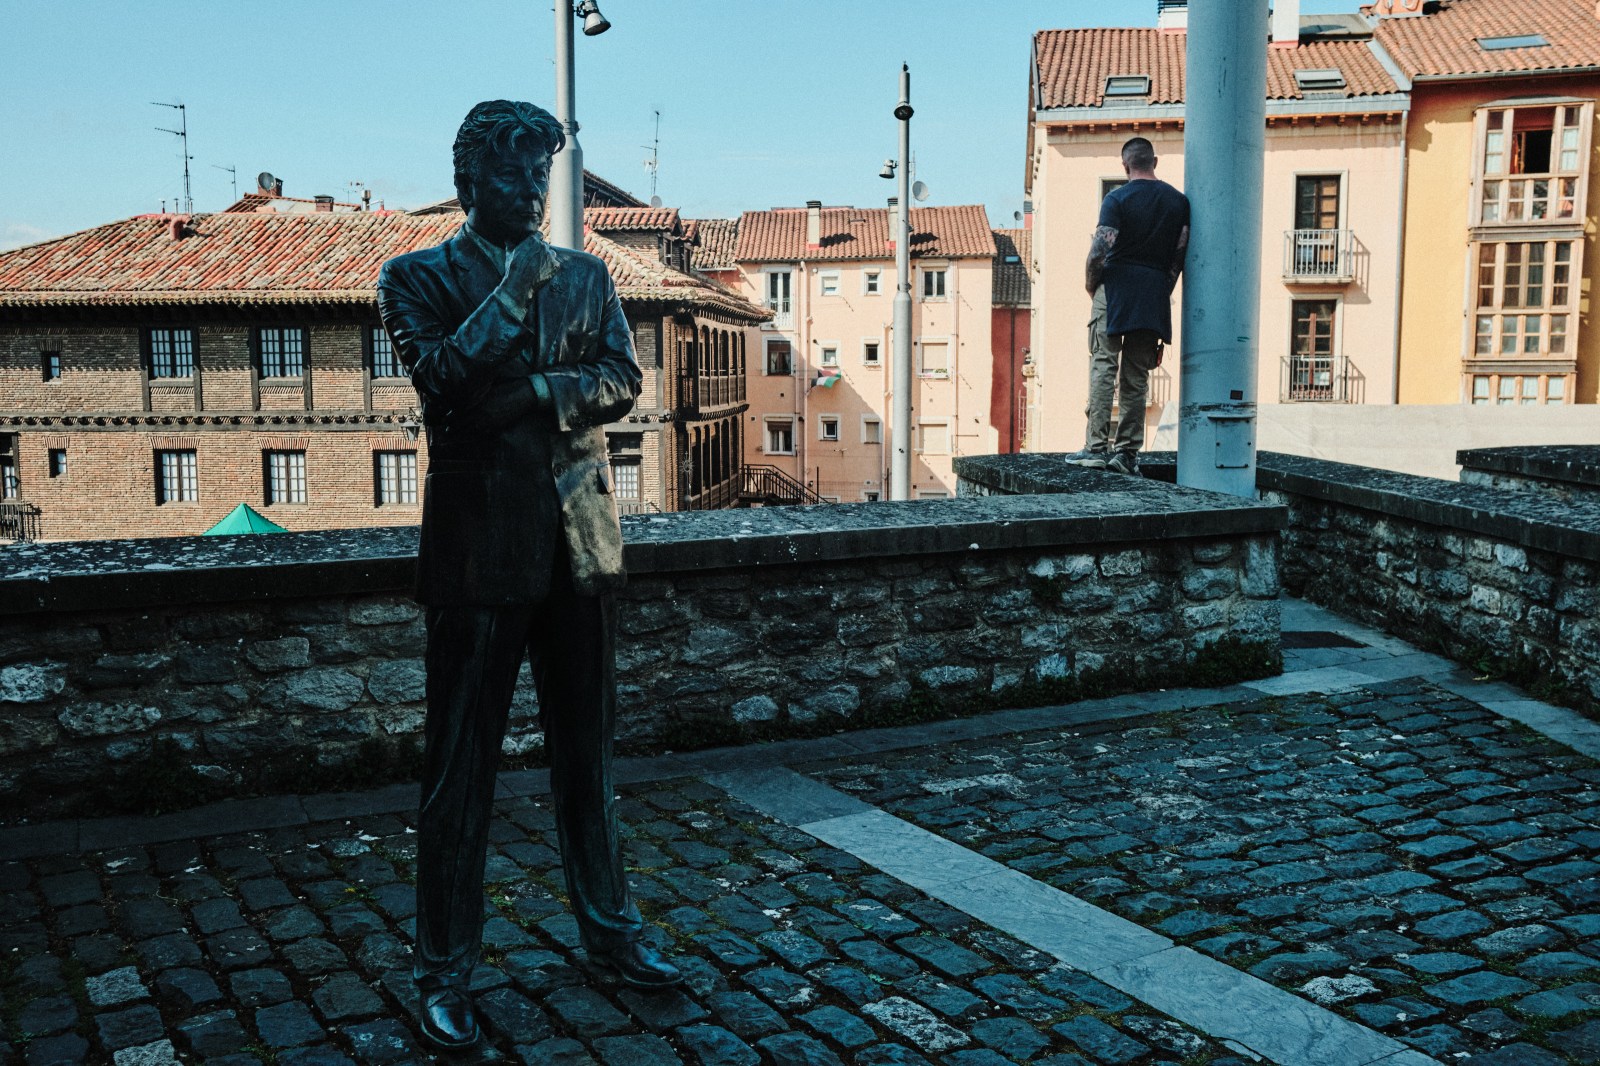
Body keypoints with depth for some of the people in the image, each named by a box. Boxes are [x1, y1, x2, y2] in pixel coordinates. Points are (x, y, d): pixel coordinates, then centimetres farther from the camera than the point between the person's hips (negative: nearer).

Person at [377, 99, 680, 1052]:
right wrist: (516, 290, -15)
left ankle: (611, 930, 30)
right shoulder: (419, 278, 2)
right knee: (461, 769, 3)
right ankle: (446, 973, 16)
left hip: (581, 541, 4)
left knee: (588, 754, 14)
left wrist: (537, 392, -14)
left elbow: (623, 382, 0)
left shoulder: (586, 276, 12)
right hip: (481, 546, -3)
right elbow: (441, 380, -14)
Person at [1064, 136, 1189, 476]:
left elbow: (1099, 250, -12)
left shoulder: (1117, 199, -5)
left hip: (1116, 286, -4)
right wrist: (1163, 289, 16)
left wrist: (1090, 283, 4)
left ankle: (1097, 446, -9)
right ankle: (1127, 451, 6)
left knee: (1103, 366, -2)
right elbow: (1180, 252, 7)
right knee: (1137, 377, 6)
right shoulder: (1179, 201, 9)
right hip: (1155, 295, 4)